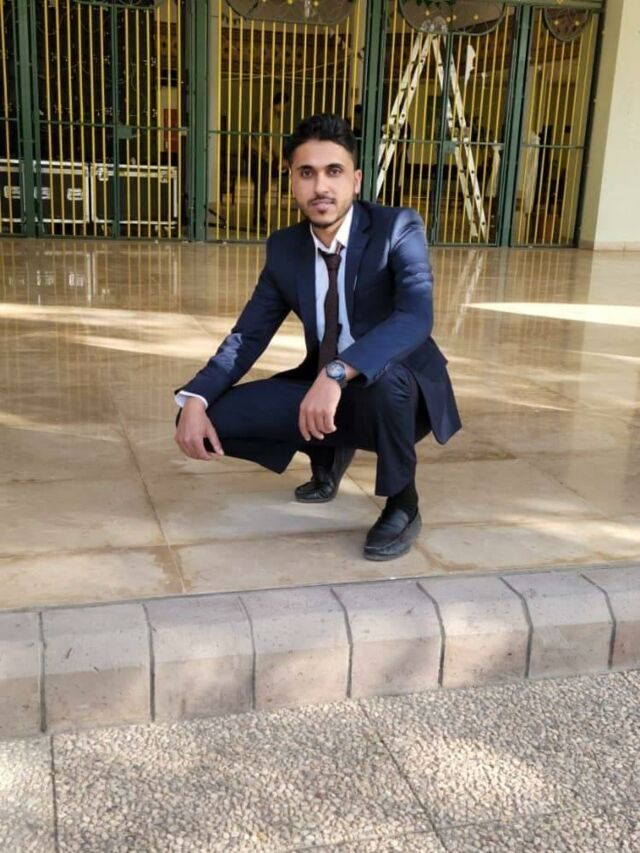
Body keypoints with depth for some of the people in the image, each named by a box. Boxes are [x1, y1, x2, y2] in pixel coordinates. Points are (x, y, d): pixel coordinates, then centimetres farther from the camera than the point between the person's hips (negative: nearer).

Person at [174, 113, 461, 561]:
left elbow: (416, 317, -34)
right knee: (215, 416, -11)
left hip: (403, 393, -5)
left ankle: (403, 507, -12)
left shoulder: (399, 228, -17)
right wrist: (195, 399, -16)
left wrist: (336, 374, -47)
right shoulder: (284, 248, -2)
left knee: (383, 375, -41)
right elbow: (249, 335, 0)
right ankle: (330, 453, 17)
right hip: (322, 390, 5)